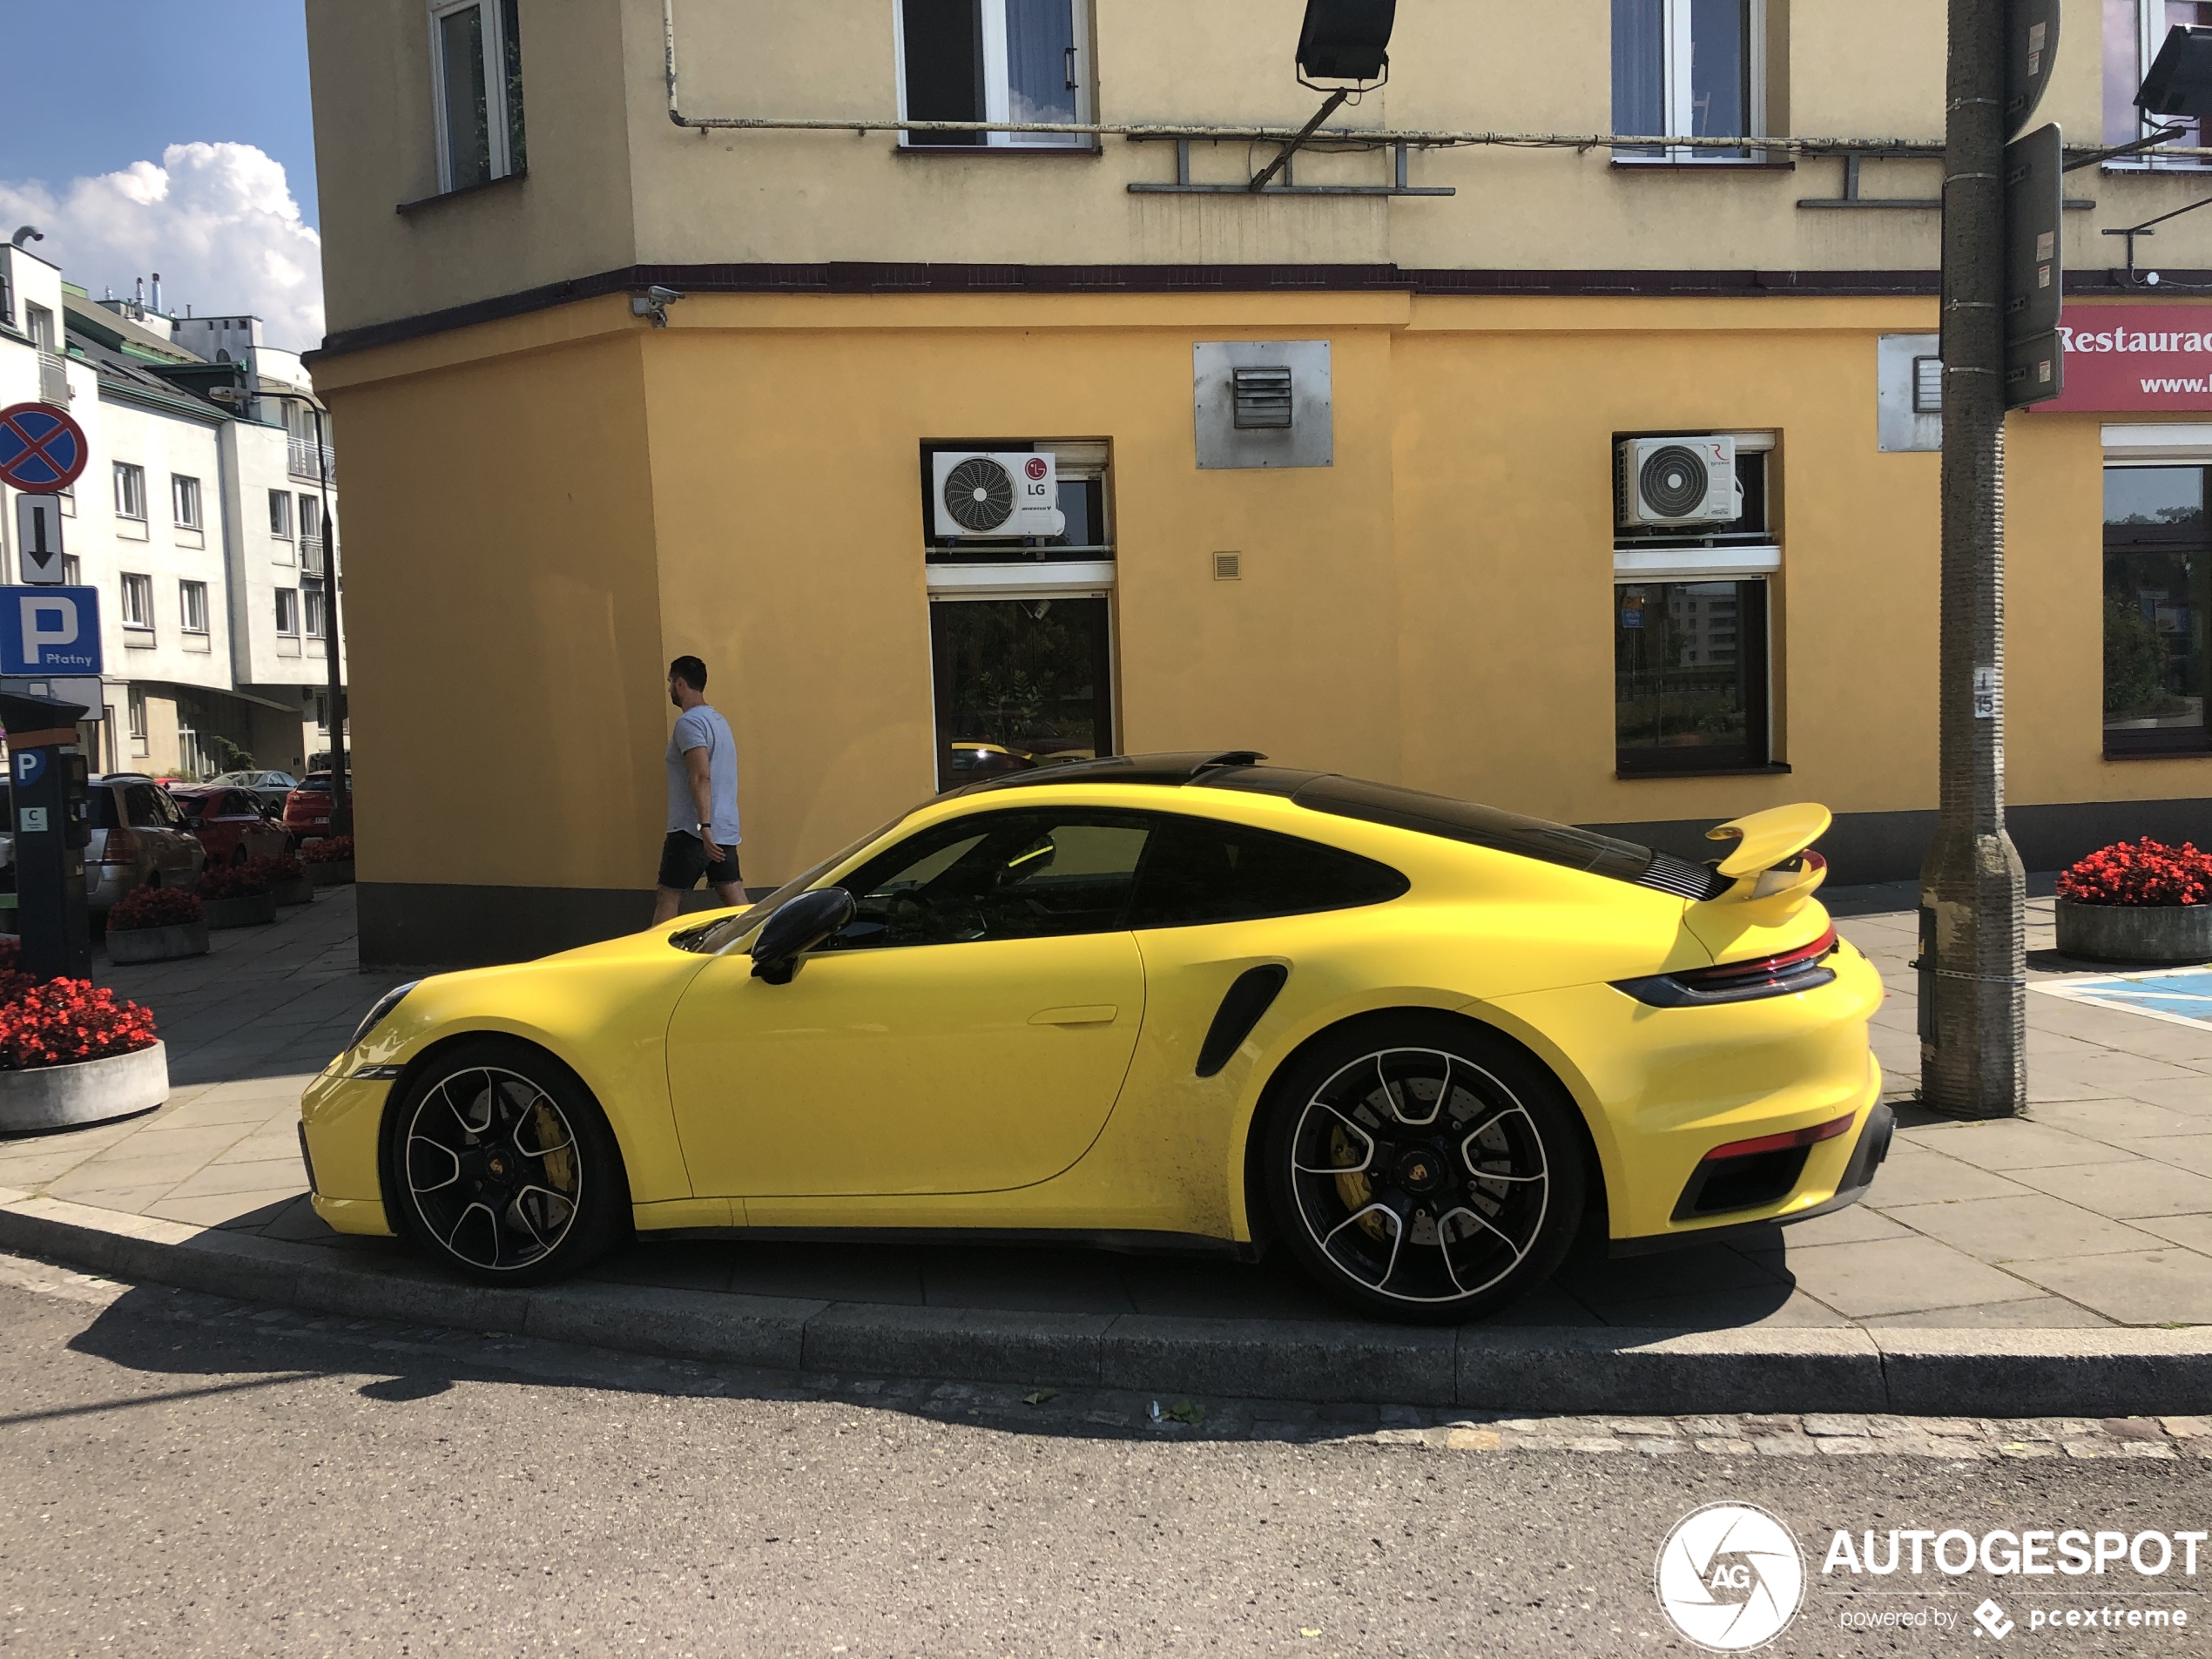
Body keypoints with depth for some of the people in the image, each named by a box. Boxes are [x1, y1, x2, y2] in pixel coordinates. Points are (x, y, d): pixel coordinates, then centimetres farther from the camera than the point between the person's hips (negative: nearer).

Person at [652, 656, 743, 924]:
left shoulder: (689, 722, -11)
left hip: (692, 831, -8)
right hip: (725, 830, 8)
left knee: (668, 899, -1)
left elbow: (702, 778, -22)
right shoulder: (718, 720, 18)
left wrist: (704, 827, -27)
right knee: (735, 899, 3)